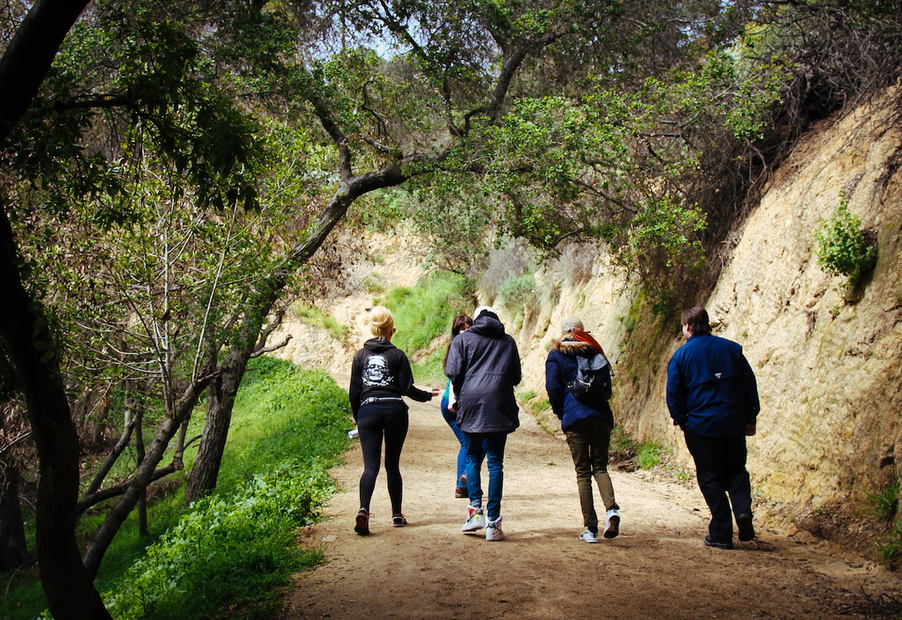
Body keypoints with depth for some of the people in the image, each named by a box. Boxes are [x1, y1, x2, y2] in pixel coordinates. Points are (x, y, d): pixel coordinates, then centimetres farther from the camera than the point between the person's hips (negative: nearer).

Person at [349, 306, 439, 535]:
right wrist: (428, 395, 16)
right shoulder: (397, 355, 2)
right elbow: (407, 388, -1)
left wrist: (358, 418, 21)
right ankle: (397, 515, 17)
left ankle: (363, 509, -27)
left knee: (370, 466, -4)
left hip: (368, 411, 1)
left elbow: (354, 392, 9)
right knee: (393, 465, 11)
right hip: (395, 410, -1)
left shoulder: (361, 355, 9)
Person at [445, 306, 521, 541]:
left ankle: (476, 509, -2)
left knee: (472, 457, 14)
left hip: (471, 404, -1)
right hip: (499, 407, 1)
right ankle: (493, 522, -1)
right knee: (495, 462, 2)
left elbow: (453, 372, -1)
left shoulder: (463, 339, 9)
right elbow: (516, 377, 16)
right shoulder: (508, 341, 14)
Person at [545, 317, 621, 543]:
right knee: (600, 467, 8)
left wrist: (561, 414, 10)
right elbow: (608, 385, 14)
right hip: (601, 414, 2)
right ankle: (611, 509, -20)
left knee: (582, 472, 3)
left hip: (574, 417, -2)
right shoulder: (595, 351, 14)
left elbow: (553, 388, -2)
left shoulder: (556, 355, 6)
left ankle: (591, 528, 0)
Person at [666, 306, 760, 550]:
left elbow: (673, 395, -4)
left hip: (701, 426, -2)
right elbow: (750, 384, 5)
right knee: (736, 470, 17)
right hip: (734, 424, 2)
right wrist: (751, 418, 11)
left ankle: (721, 533, 5)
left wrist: (682, 421, 8)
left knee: (711, 477, 6)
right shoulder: (731, 348, 4)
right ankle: (743, 508, -9)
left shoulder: (681, 355, -4)